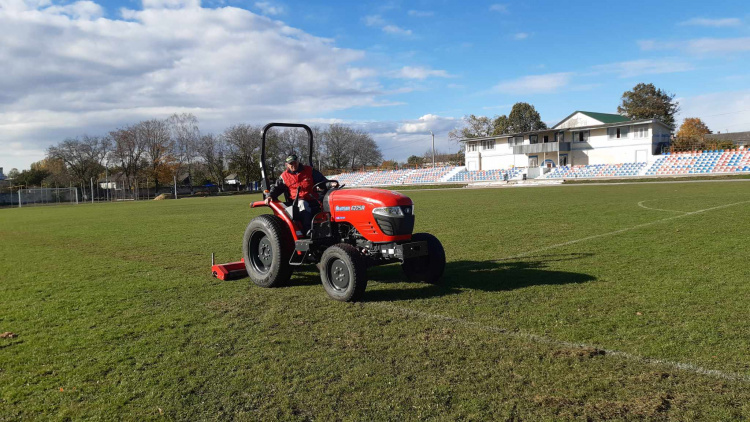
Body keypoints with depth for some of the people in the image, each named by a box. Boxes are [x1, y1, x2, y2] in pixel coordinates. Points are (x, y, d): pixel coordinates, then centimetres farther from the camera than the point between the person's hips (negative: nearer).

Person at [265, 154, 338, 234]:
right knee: (303, 204, -38)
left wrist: (331, 184, -9)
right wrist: (270, 196, -6)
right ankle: (308, 230, -42)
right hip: (296, 202, -2)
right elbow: (276, 188, 15)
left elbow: (322, 181, 12)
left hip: (312, 201, 2)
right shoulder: (284, 176, 12)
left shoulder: (309, 171, 13)